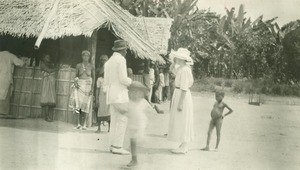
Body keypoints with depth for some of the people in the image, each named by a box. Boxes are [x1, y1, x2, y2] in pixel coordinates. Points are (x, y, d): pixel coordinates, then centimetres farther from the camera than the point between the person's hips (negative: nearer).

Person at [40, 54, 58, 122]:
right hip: (46, 81, -4)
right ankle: (46, 116, -10)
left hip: (52, 83, 4)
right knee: (46, 99, -11)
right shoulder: (43, 64, 7)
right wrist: (56, 69, 6)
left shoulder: (52, 64, 23)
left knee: (52, 100, -6)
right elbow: (49, 70, -3)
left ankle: (50, 117, -7)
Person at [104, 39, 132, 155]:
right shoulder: (121, 59, -9)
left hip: (110, 94, 9)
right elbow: (123, 79, -15)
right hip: (120, 93, -9)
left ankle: (112, 145, 7)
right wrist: (130, 81, 4)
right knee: (123, 120, -8)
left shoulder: (108, 62, 18)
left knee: (114, 120, 9)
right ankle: (117, 146, -13)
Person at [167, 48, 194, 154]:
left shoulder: (184, 70, -20)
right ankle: (184, 146, 19)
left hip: (182, 96, -10)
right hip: (179, 94, 10)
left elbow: (184, 88, -23)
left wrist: (180, 103, -23)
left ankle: (183, 148, 0)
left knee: (182, 122, -5)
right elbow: (172, 69, 28)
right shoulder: (181, 68, 9)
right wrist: (175, 61, 10)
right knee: (180, 122, 13)